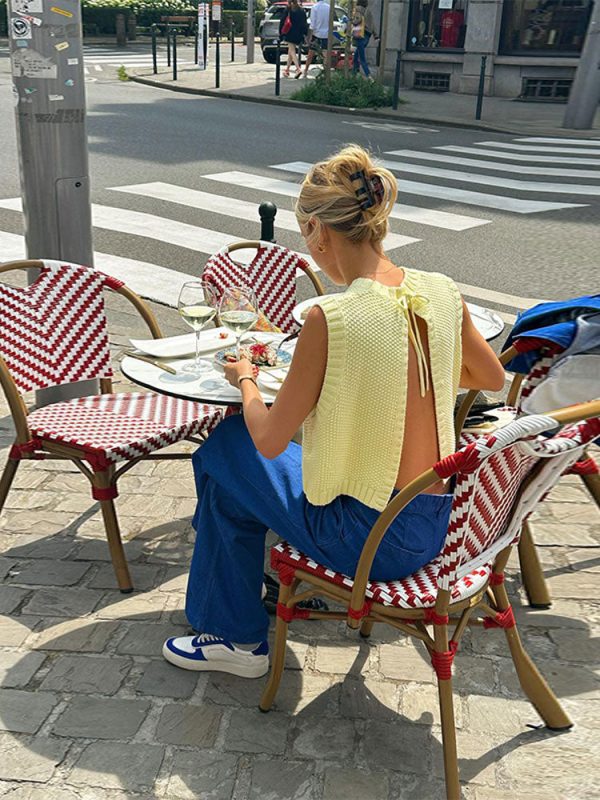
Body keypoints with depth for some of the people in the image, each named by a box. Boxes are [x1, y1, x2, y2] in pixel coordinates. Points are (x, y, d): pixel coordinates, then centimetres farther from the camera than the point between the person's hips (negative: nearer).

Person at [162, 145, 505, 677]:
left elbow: (269, 439, -14)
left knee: (224, 448, 12)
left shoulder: (332, 318, -24)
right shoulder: (442, 292, -4)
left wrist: (245, 380, 5)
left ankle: (237, 637, 25)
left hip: (368, 540, -7)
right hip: (434, 527, 7)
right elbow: (492, 378, 14)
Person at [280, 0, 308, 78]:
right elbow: (305, 23, 8)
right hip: (298, 35, 5)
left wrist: (280, 32, 1)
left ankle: (298, 69, -26)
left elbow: (283, 22, -6)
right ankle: (287, 69, 25)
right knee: (290, 52, 18)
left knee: (292, 51, -8)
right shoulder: (301, 11, 7)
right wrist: (305, 34, 12)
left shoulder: (288, 10, -6)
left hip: (290, 34, -5)